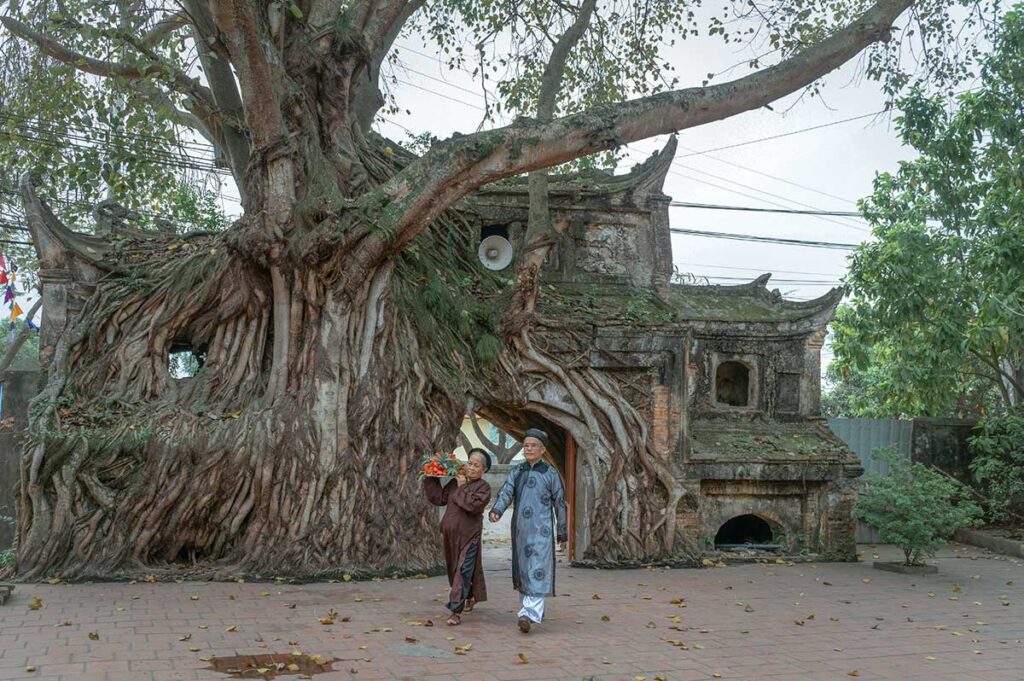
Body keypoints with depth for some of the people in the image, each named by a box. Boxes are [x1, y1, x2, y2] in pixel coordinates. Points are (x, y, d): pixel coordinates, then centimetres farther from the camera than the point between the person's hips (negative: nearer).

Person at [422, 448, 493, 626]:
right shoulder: (456, 482, 10)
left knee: (463, 570, -11)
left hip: (469, 535, -7)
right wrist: (431, 481, 6)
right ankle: (470, 598, 39)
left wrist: (462, 487, -15)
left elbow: (473, 505, -23)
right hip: (451, 534, 7)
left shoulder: (484, 487, -7)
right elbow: (440, 498, 11)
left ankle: (456, 610, -12)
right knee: (453, 569, 18)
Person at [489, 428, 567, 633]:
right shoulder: (516, 472, 11)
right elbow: (506, 493, -2)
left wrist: (562, 533, 7)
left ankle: (530, 614, -20)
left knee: (537, 572, -12)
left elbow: (560, 504, 6)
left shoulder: (550, 474, 3)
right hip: (520, 529, 4)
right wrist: (496, 510, -23)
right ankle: (532, 610, 23)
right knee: (522, 571, 9)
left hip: (541, 530, -4)